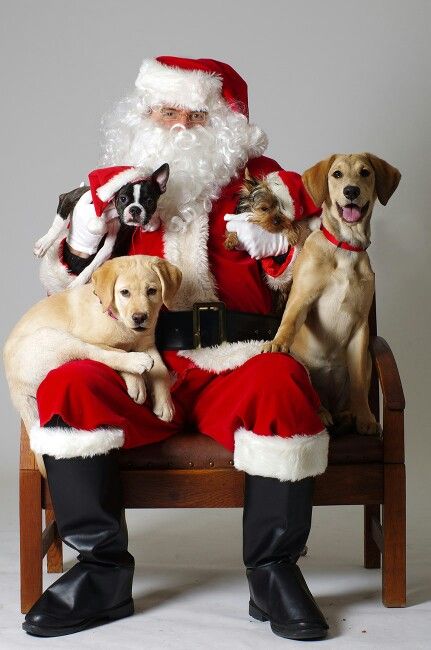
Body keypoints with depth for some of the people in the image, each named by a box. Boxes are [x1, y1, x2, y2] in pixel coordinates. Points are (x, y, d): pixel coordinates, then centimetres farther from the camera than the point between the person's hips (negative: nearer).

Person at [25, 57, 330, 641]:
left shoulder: (261, 181, 16)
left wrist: (277, 233, -6)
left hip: (236, 368, -1)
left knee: (280, 382, -35)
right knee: (67, 386, -28)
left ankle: (272, 572, -19)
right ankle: (103, 572, -16)